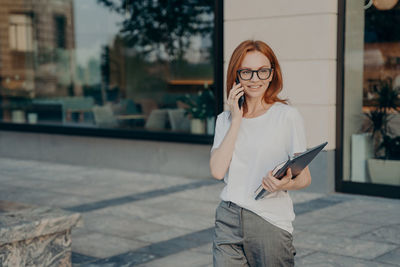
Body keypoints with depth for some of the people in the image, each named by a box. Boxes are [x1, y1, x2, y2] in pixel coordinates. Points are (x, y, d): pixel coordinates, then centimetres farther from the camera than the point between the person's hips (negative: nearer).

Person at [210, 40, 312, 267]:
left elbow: (305, 177, -2)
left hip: (271, 223, -3)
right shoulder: (225, 119, 9)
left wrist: (287, 184, -24)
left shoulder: (288, 116, -4)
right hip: (228, 221, 3)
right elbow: (218, 171, -6)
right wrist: (237, 120, -6)